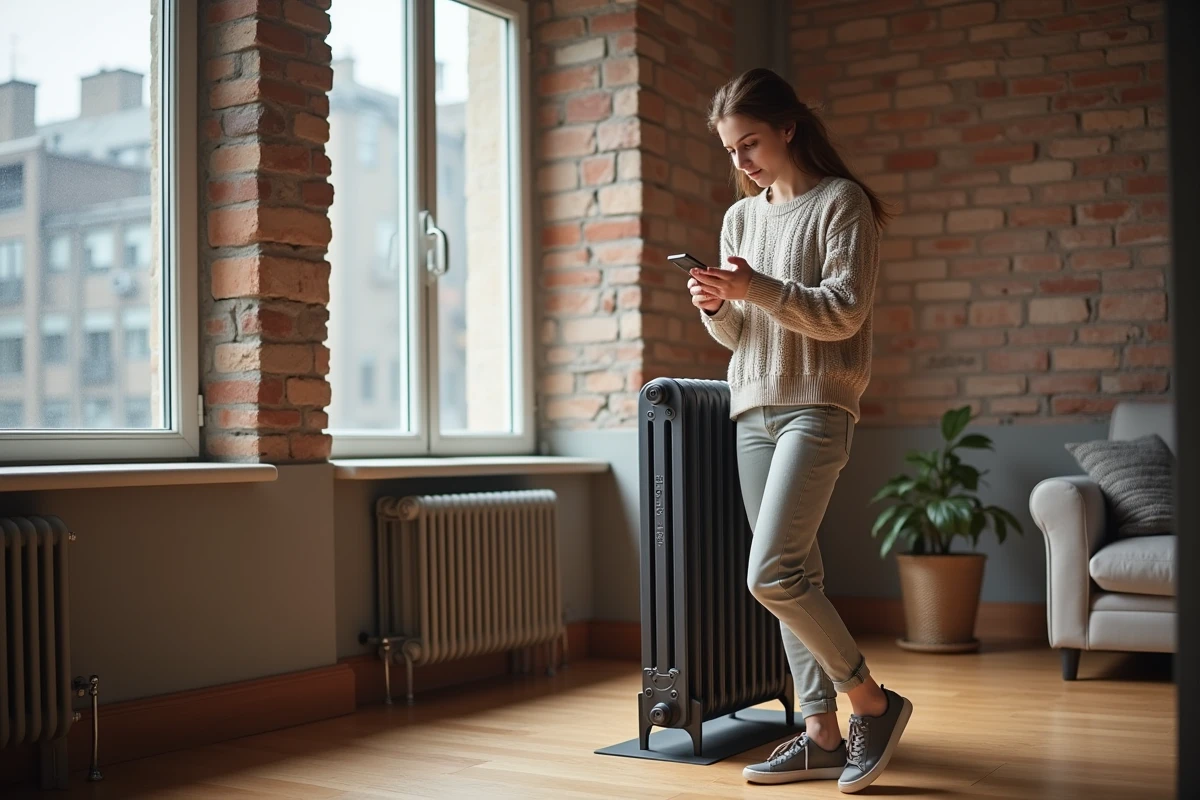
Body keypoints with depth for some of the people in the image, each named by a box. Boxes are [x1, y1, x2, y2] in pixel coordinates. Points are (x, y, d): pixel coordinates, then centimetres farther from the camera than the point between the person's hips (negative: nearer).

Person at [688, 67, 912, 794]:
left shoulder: (841, 202, -2)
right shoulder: (741, 217, 16)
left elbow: (843, 313, -11)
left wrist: (756, 288, -21)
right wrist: (717, 307, -5)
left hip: (817, 407, -6)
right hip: (754, 408, 7)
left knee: (773, 576, -15)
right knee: (796, 576, 5)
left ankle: (873, 702, 1)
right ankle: (823, 733, 11)